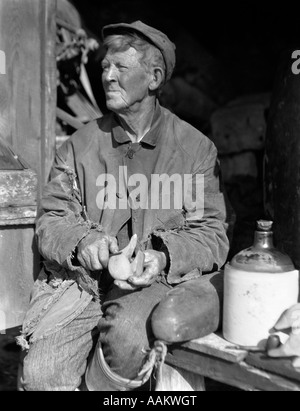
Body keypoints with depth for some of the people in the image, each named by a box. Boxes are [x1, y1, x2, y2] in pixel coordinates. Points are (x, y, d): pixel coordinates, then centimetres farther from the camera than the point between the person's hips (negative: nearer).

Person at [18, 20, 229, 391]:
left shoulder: (196, 148, 2)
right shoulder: (80, 145, 8)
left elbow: (212, 235, 1)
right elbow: (50, 221, 6)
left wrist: (163, 257, -19)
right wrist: (81, 242, -17)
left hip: (152, 281, -1)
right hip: (80, 278, 2)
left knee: (127, 332, -32)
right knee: (40, 373, -19)